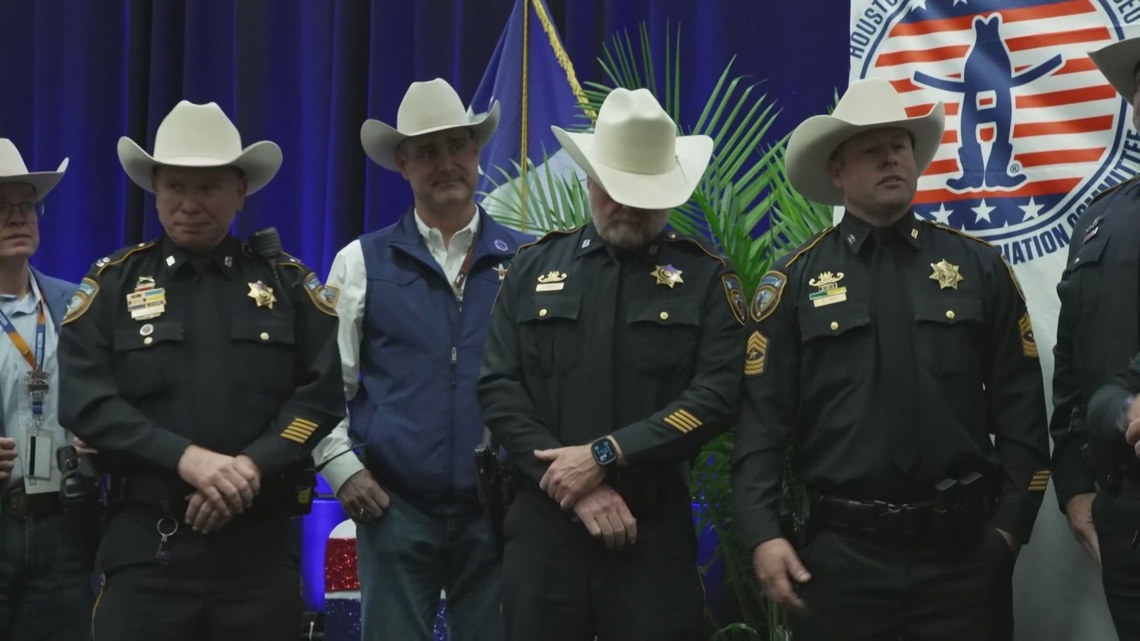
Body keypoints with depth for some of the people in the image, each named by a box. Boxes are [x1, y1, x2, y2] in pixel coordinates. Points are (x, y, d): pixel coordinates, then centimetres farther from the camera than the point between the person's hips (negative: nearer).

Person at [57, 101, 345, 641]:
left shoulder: (288, 282, 8)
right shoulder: (113, 283, 6)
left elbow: (324, 393, 0)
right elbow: (85, 403, -4)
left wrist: (253, 465, -15)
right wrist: (187, 459, -16)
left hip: (261, 544, 1)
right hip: (146, 544, -1)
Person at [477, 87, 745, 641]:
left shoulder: (705, 276, 3)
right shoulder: (534, 269, 8)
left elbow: (717, 394, -8)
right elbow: (498, 389, 1)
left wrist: (605, 455, -15)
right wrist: (578, 487, -10)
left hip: (655, 527, -2)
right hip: (543, 521, 2)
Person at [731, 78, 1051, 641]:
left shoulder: (980, 267, 7)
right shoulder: (795, 281, 2)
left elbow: (1020, 409, 6)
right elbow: (763, 418, -3)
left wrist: (1012, 520, -1)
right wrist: (763, 533, -11)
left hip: (964, 548, 1)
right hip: (841, 552, -1)